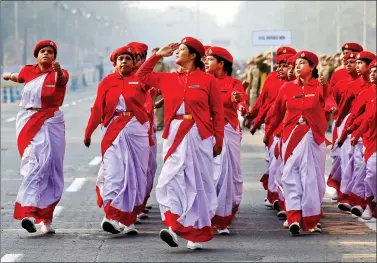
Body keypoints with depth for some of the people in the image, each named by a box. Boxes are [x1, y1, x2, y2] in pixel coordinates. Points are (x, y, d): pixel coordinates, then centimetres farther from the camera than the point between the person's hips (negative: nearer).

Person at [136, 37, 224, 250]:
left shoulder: (207, 80, -1)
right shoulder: (169, 79, 10)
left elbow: (217, 112, 1)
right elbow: (142, 75, 22)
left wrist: (219, 141, -2)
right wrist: (158, 56, 15)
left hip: (199, 137, -3)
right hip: (175, 135, 3)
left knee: (198, 184, 3)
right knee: (172, 179, -12)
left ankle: (198, 234, 10)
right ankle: (175, 228, -17)